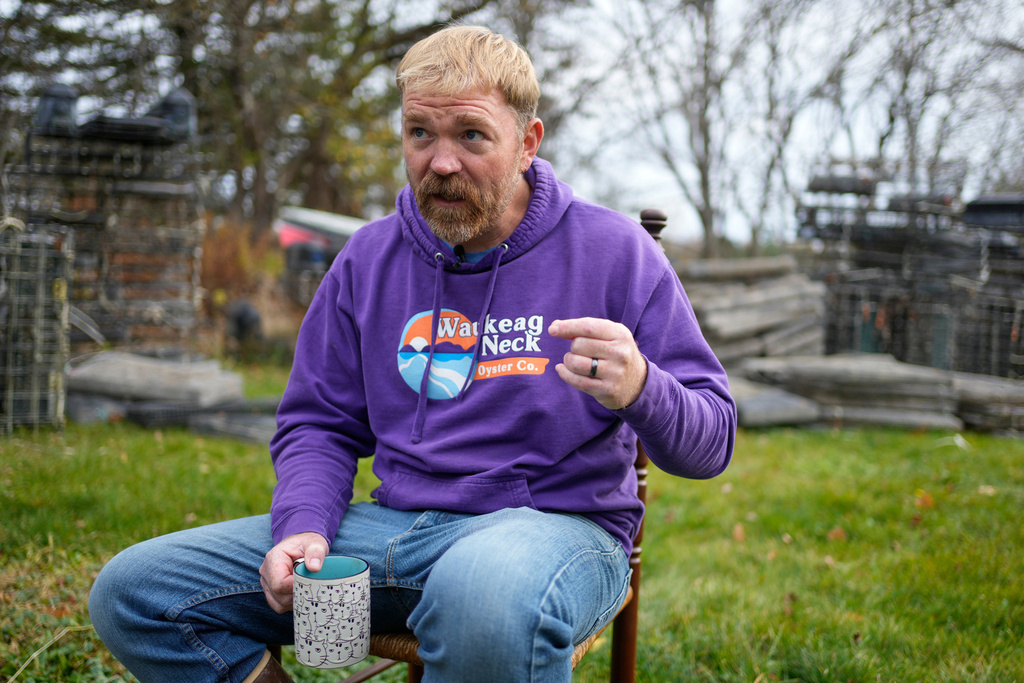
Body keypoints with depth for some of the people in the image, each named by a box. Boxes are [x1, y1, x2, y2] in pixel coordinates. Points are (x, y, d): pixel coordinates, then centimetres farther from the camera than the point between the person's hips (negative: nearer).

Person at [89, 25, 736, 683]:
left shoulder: (614, 250, -2)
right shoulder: (369, 257, 10)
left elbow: (711, 441, -3)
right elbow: (319, 423, 17)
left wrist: (639, 389, -27)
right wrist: (303, 526, -4)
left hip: (555, 522, -4)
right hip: (395, 524, 5)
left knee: (483, 598, -43)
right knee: (130, 591, -7)